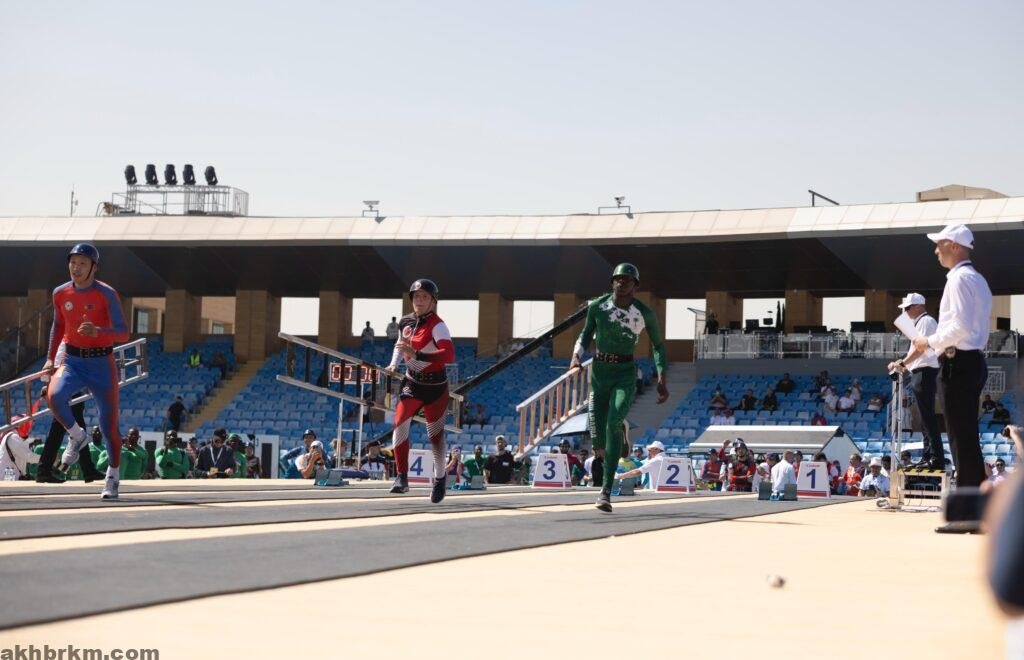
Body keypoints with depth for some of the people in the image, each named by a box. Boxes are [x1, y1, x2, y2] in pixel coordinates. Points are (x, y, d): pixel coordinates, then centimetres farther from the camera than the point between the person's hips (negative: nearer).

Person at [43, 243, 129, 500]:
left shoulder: (106, 294, -11)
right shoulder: (61, 293, 3)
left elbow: (123, 333, -17)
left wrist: (97, 331, -35)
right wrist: (50, 359, 12)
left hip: (101, 363, -3)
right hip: (72, 361, 3)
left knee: (109, 423, 1)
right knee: (55, 395, -28)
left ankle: (113, 476, 20)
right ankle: (77, 437, 0)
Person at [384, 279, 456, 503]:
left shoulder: (437, 326, -18)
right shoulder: (405, 322, 2)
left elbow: (449, 354, -34)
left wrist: (417, 355, -42)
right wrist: (394, 364, 7)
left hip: (435, 386, -4)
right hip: (412, 384, 4)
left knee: (435, 434, 8)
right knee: (400, 423, -19)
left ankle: (439, 479, 32)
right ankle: (402, 478, -19)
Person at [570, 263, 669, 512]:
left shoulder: (645, 314, -5)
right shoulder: (597, 306, -2)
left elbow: (658, 346, 7)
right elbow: (586, 335, 12)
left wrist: (662, 379, -3)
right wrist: (576, 356, -8)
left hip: (625, 375, -3)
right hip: (599, 373, 3)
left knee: (612, 424, -27)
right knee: (599, 440, -1)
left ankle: (606, 490, -26)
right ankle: (620, 427, 39)